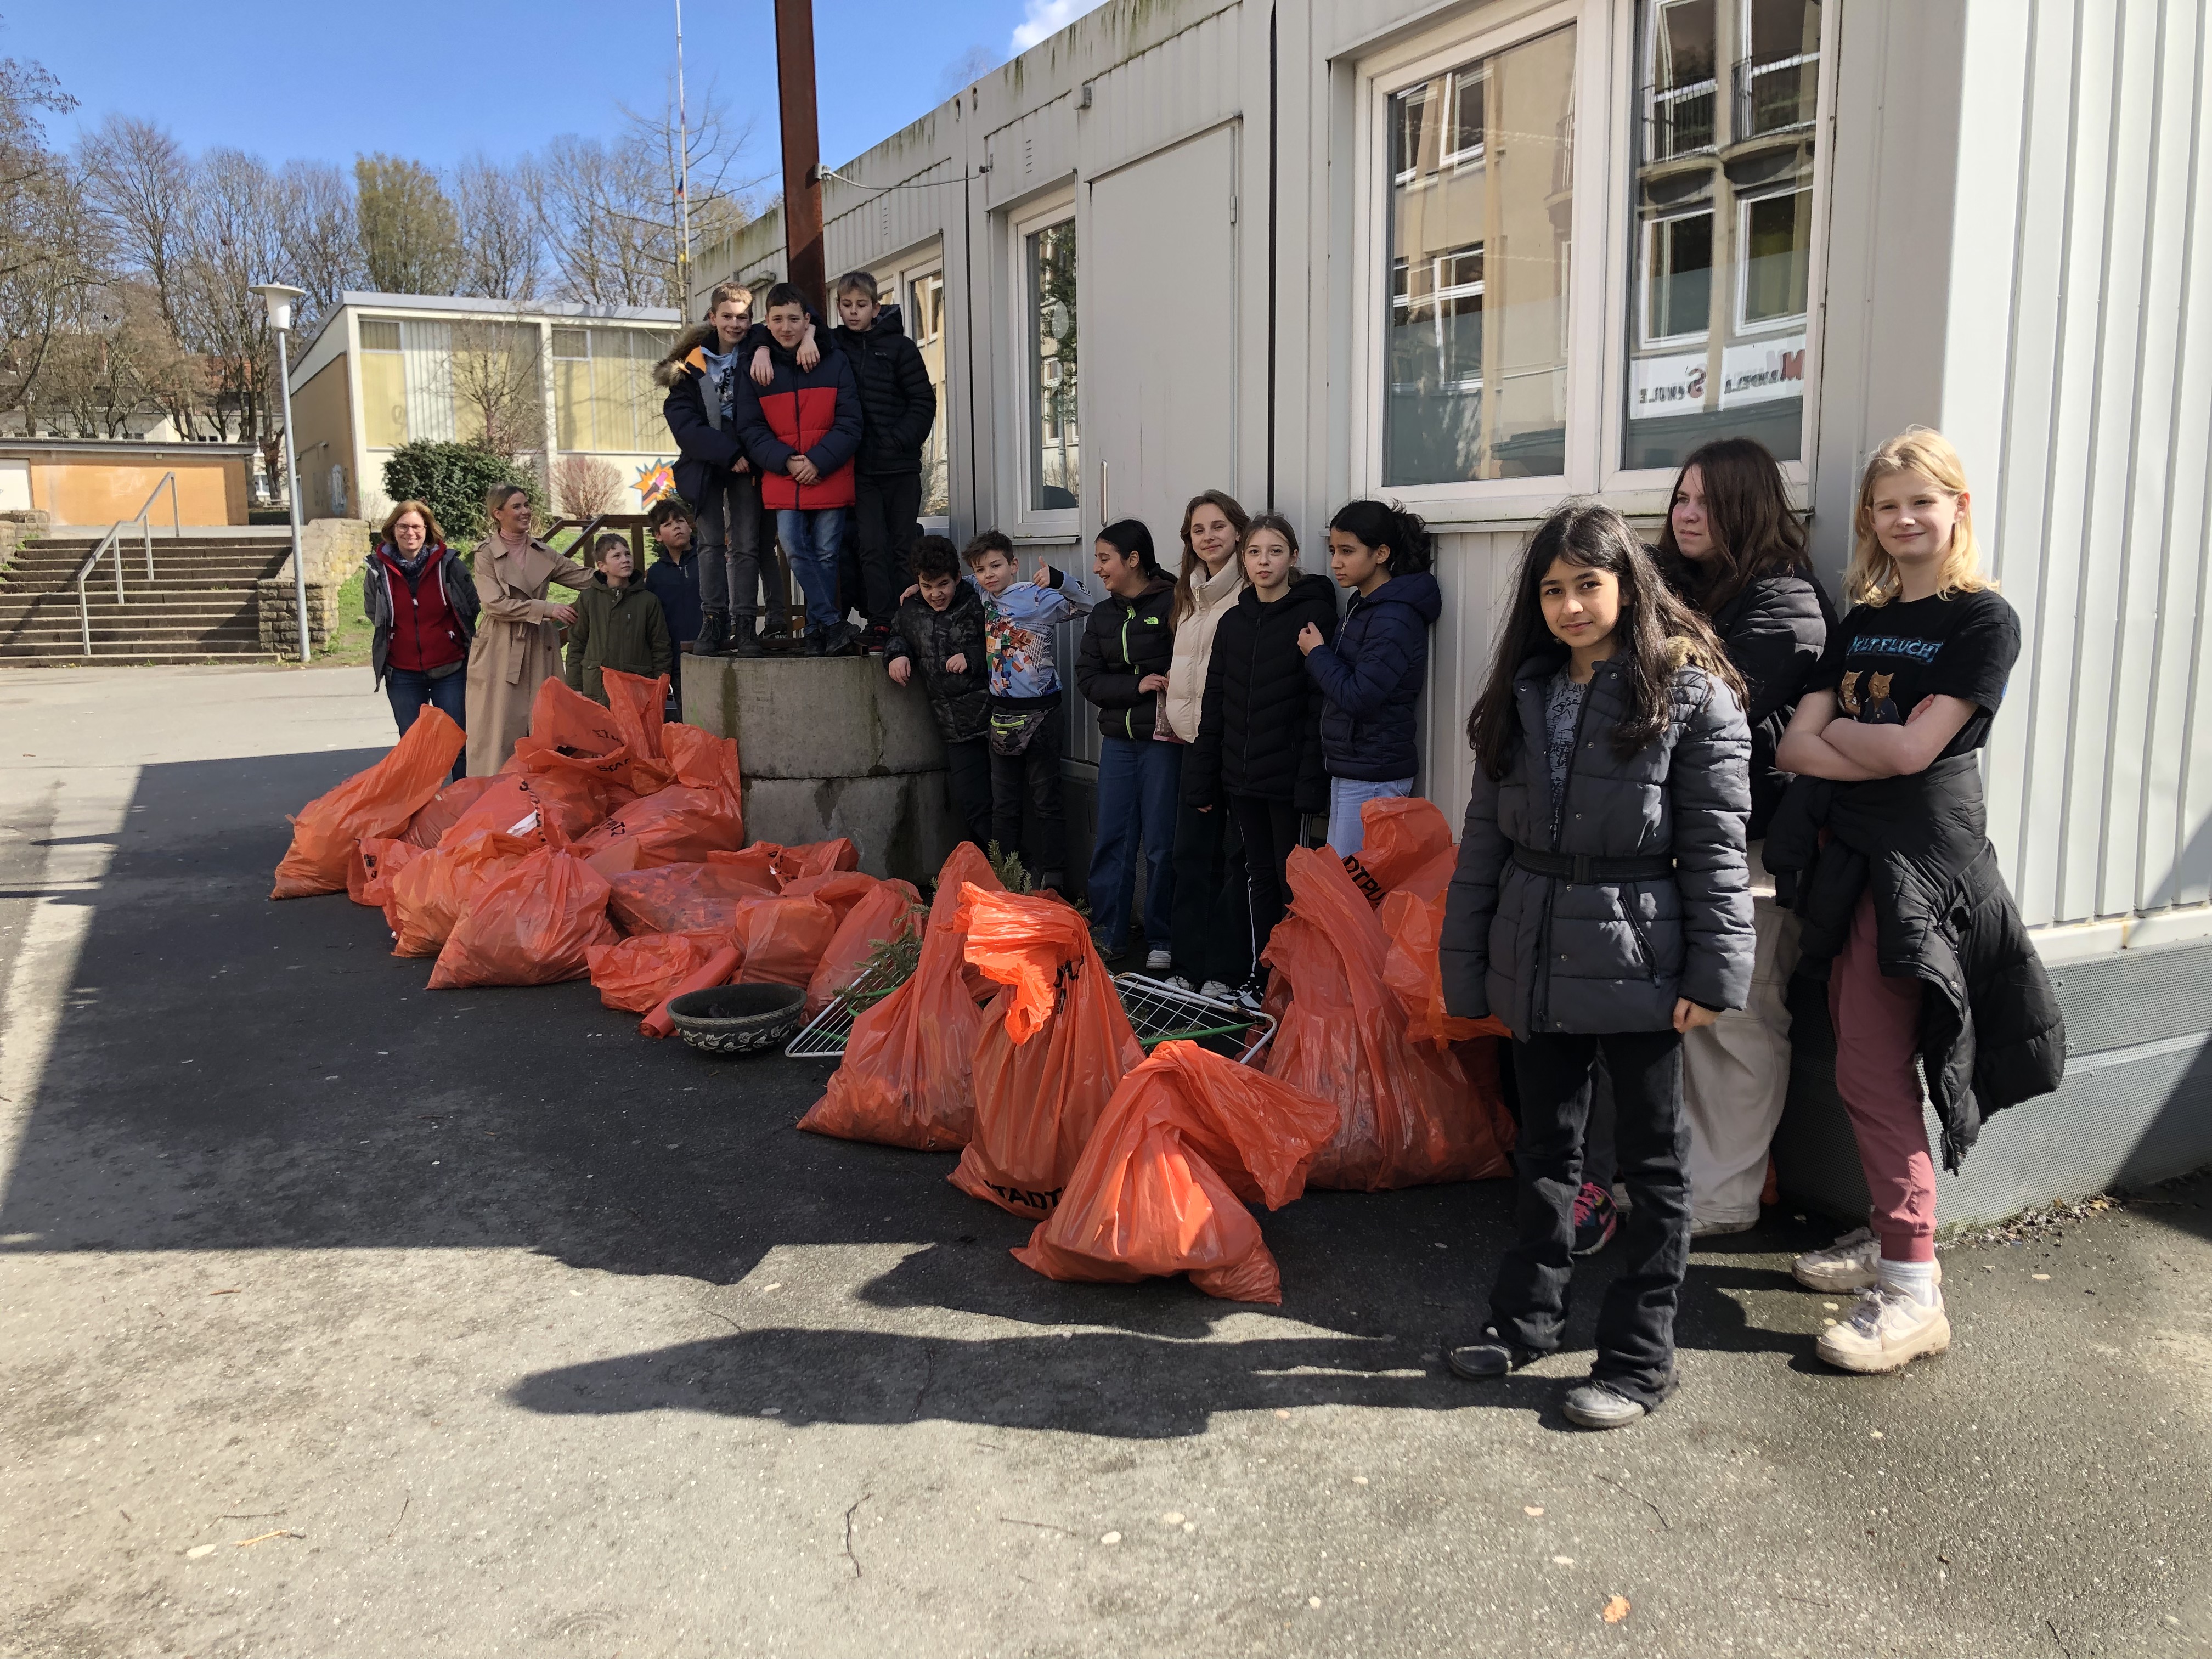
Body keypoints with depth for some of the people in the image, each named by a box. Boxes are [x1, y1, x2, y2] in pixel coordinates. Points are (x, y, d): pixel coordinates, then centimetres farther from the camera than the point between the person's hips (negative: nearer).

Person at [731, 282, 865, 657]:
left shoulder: (835, 362, 3)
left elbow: (849, 424, -1)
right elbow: (751, 430, 3)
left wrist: (818, 461, -13)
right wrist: (786, 461, -13)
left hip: (830, 479, -1)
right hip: (782, 482, 1)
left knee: (826, 554, 0)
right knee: (795, 550, -12)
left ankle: (817, 633, 10)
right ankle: (834, 626, -6)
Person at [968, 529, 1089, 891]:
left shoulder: (1036, 596, -10)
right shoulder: (982, 597, 7)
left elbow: (1083, 606, -18)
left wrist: (1057, 580, -32)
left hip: (1040, 711, -6)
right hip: (1002, 713, 6)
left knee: (1046, 802, 0)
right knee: (1003, 804, 11)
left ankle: (1052, 881, 4)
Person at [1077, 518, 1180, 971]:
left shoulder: (1174, 605, -8)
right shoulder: (1102, 616, 11)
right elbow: (1088, 679, 4)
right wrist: (1136, 687, -11)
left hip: (1164, 740, -5)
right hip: (1118, 741, 6)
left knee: (1161, 844, 2)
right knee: (1112, 840, 9)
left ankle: (1162, 941, 15)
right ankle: (1107, 935, 20)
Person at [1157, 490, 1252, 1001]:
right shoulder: (1189, 594, 17)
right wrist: (1172, 718, 18)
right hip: (1195, 737, 7)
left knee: (1236, 854, -1)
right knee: (1192, 852, 9)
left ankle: (1226, 970, 7)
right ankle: (1190, 964, 17)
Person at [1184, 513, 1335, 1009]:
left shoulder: (1313, 616, -7)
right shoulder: (1233, 622, 10)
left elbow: (1320, 704, -13)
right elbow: (1214, 704, 12)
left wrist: (1312, 780, -19)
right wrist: (1202, 778, 8)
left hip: (1288, 776, -5)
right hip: (1241, 776, 5)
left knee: (1292, 880, 2)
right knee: (1260, 875, 14)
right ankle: (1259, 979, 24)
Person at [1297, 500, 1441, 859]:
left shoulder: (1396, 618, -17)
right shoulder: (1362, 606, 13)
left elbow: (1357, 697, -21)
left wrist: (1317, 653, -10)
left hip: (1373, 776, -10)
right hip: (1348, 769, 10)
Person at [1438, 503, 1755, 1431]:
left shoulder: (1692, 693, -7)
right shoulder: (1523, 694, 8)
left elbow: (1716, 847, -9)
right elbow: (1485, 835, 9)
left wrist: (1715, 972, -14)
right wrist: (1465, 965, 7)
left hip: (1638, 965, -5)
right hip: (1538, 964, 5)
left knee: (1652, 1164, 8)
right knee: (1546, 1152, 18)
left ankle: (1640, 1357, 20)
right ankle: (1528, 1320, 33)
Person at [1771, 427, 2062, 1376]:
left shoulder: (1983, 620, -5)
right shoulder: (1860, 622, 14)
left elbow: (1914, 747, -15)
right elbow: (1795, 747, 2)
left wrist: (1834, 731, 0)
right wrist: (1881, 749, -13)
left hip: (1921, 867, -6)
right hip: (1845, 855, 7)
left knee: (1871, 1074, -8)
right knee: (1868, 1062, 12)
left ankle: (1912, 1293, -1)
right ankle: (1891, 1236, 26)